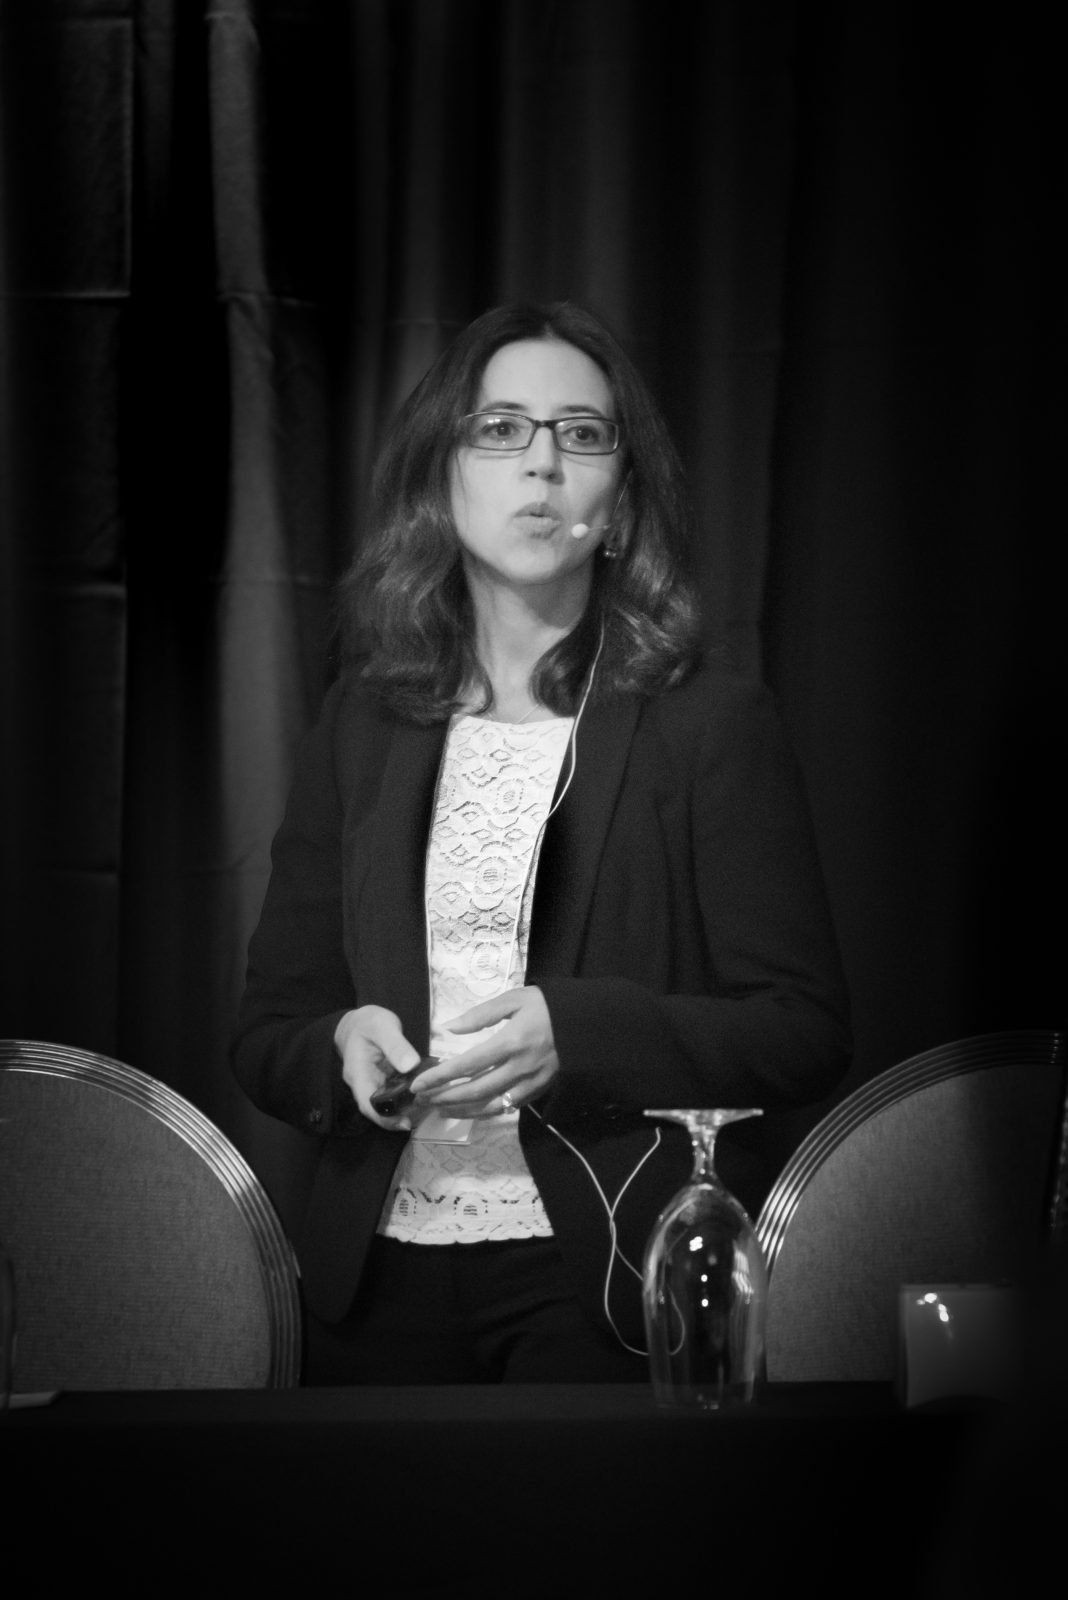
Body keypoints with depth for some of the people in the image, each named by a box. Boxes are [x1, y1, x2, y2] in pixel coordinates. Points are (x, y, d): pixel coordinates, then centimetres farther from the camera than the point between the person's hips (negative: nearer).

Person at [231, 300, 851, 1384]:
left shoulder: (706, 720, -2)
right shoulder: (363, 721, 9)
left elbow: (805, 1032, -6)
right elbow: (269, 1031, 12)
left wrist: (574, 1035, -19)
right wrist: (343, 1047, -11)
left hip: (613, 1280, -3)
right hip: (383, 1273, 3)